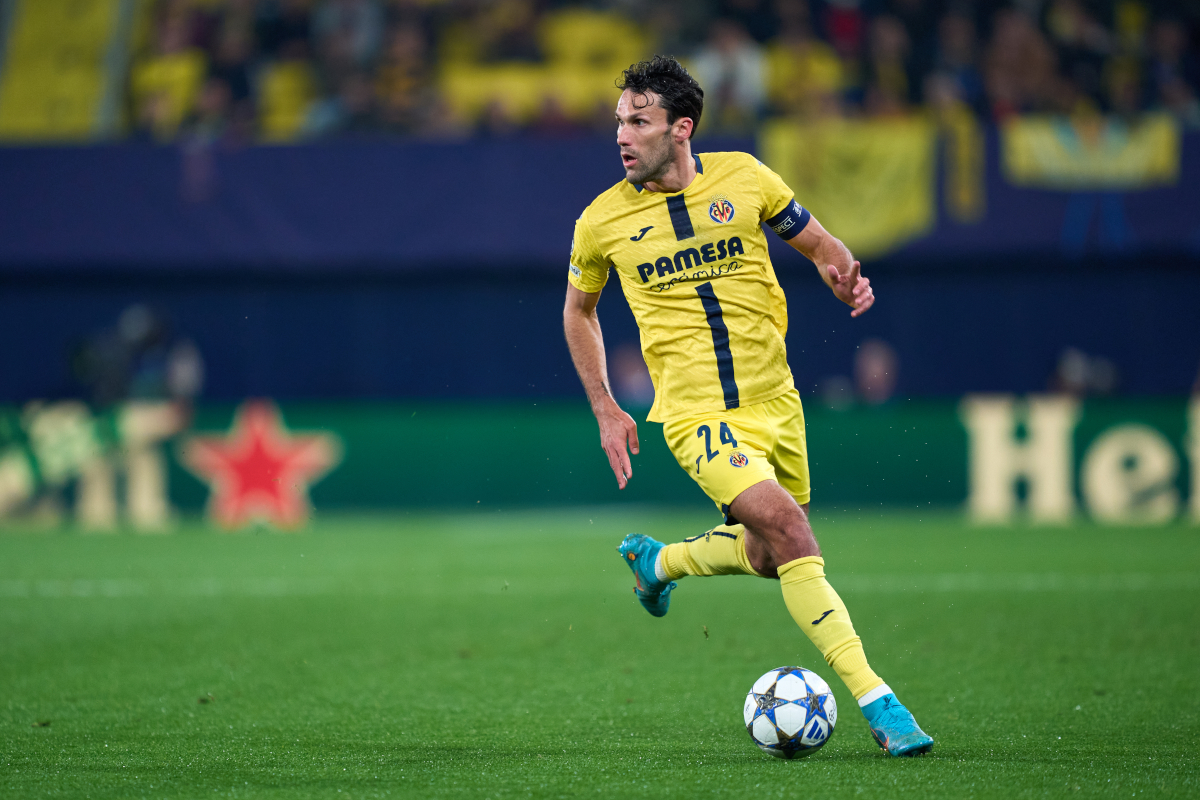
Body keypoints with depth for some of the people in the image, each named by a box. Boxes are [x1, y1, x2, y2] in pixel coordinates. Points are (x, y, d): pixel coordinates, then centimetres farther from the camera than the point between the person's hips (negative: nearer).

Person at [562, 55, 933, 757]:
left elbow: (818, 243, 10)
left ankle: (658, 561, 44)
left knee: (769, 558, 15)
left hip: (775, 401, 4)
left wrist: (845, 275, -13)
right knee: (789, 532, -22)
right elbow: (579, 311, 14)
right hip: (698, 414, -4)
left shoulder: (744, 178, -1)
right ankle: (874, 698, -21)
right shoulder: (603, 221, -3)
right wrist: (606, 412, 10)